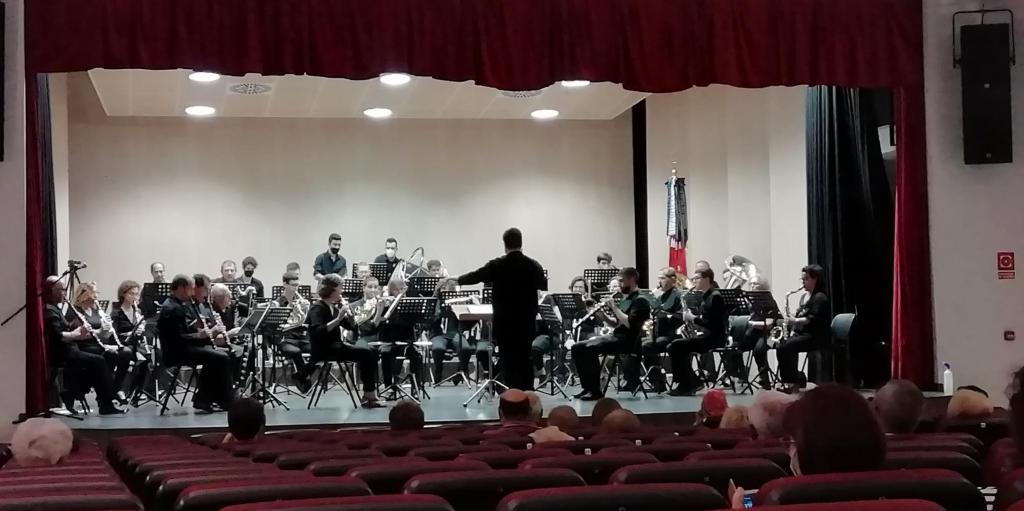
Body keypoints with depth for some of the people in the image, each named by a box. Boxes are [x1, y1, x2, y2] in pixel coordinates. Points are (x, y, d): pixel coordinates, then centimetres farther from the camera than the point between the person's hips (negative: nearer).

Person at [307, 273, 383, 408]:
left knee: (370, 354, -11)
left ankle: (369, 396, -12)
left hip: (335, 346, 8)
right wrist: (338, 319, -30)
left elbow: (352, 325, 15)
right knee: (366, 354, -21)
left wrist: (349, 313, -3)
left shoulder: (334, 307, 14)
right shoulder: (317, 308, -11)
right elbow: (318, 331, -27)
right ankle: (369, 396, -15)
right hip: (323, 350, -8)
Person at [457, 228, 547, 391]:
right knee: (525, 362, 14)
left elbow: (475, 276, 7)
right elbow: (544, 286, 17)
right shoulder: (534, 266, -2)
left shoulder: (497, 265, -9)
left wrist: (455, 280, 25)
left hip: (504, 324, -2)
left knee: (510, 364, 1)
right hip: (527, 324, 3)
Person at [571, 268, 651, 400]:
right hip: (614, 336, 10)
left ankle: (596, 391, -25)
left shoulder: (640, 301, -8)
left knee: (590, 349, -31)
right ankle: (588, 387, 0)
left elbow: (629, 323, -22)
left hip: (627, 340, -10)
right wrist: (603, 315, 7)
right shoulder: (625, 299, 20)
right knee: (577, 348, 0)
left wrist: (614, 308, -17)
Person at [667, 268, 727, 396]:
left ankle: (685, 385, -14)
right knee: (673, 346, -1)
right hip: (704, 335, 9)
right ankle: (692, 382, 2)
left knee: (676, 346, -20)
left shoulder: (715, 297, -12)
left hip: (714, 337, -9)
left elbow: (713, 323, -20)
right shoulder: (705, 296, 17)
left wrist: (693, 318, -17)